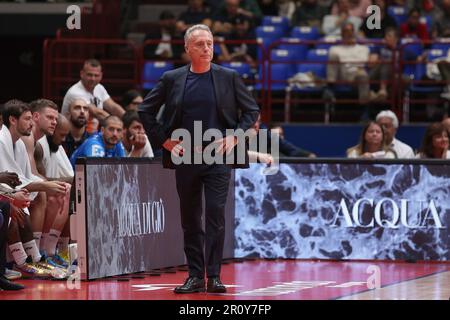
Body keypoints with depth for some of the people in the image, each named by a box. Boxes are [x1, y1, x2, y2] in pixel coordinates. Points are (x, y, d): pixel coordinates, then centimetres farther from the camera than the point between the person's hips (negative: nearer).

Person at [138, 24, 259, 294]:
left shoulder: (229, 77, 3)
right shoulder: (172, 79, 5)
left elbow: (252, 111, 9)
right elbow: (146, 111, 11)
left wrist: (235, 137, -3)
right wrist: (163, 141, 3)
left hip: (218, 157, -2)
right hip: (185, 158, 2)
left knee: (216, 216, -10)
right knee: (190, 220, 6)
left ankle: (214, 276, -6)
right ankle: (195, 276, 13)